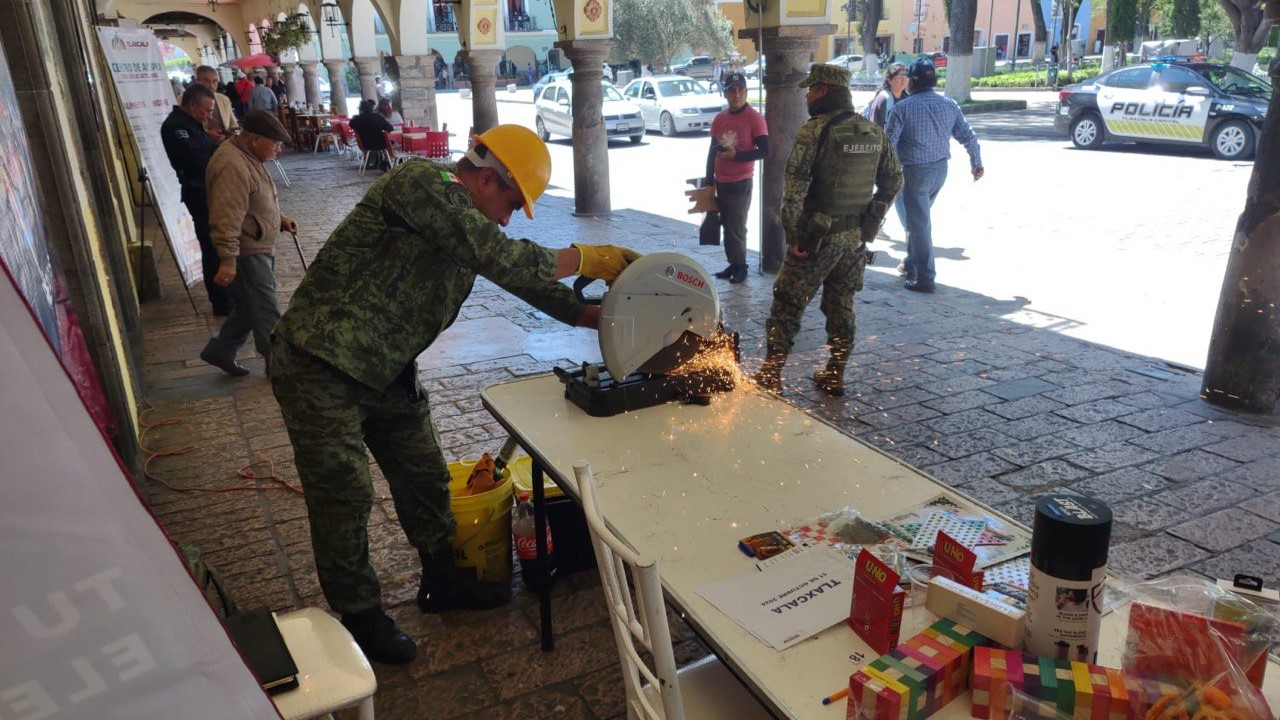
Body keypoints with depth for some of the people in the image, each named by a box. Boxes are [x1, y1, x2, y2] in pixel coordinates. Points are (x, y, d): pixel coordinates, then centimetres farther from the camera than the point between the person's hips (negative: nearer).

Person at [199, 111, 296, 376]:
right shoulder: (232, 165, -24)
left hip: (259, 248, 11)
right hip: (246, 252, -11)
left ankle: (219, 351, 31)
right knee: (267, 312, -1)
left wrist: (279, 218, 11)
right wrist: (228, 259, -30)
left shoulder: (249, 156, 11)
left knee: (251, 307, 19)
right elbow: (227, 217, -29)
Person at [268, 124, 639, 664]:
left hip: (385, 371, 9)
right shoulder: (423, 184, -21)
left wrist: (610, 319, 5)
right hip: (320, 369, -9)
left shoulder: (468, 223, 8)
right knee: (344, 496, 1)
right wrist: (588, 259, -20)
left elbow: (529, 282, 12)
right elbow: (502, 260, -30)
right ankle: (357, 616, 20)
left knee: (424, 476, 15)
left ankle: (441, 580, 35)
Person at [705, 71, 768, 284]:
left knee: (737, 228, -3)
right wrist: (709, 179, 14)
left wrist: (736, 155, -19)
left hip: (741, 183, -6)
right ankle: (733, 265, 20)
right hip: (720, 182, 6)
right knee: (727, 226, 10)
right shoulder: (719, 119, 9)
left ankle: (740, 267, 9)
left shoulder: (755, 118, -8)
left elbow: (764, 151, -12)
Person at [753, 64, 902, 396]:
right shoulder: (874, 132, 8)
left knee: (788, 304, 3)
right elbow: (894, 180, 13)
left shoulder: (814, 130, -13)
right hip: (857, 237, 6)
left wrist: (792, 233, -12)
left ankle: (770, 374, 5)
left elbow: (795, 188, -18)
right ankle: (835, 376, 21)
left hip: (818, 235, -6)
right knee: (841, 305, 15)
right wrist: (871, 220, 17)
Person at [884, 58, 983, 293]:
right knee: (916, 218, 23)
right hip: (940, 169, 6)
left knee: (918, 224, -2)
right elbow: (968, 136, 7)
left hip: (915, 171, -6)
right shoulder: (949, 105, 4)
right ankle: (911, 264, 32)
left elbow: (888, 142, -13)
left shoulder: (903, 107, -12)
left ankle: (924, 278, -1)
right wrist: (976, 163, 19)